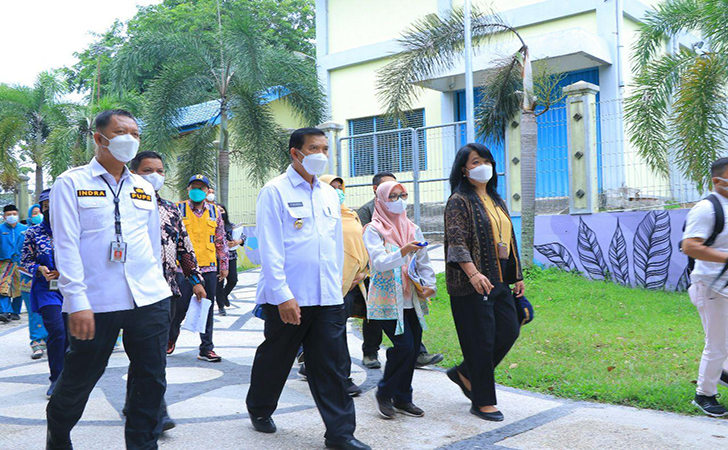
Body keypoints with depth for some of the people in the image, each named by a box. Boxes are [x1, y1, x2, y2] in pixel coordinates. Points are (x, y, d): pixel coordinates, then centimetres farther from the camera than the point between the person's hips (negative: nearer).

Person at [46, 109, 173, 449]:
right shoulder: (71, 183, 1)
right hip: (95, 304, -4)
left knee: (151, 381, 5)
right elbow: (66, 246, -6)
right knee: (77, 381, 9)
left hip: (149, 300, 4)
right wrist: (77, 302, -14)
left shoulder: (145, 189, 15)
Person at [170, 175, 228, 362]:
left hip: (209, 269, 3)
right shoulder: (178, 209, 2)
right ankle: (171, 336, 30)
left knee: (207, 310, 6)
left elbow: (221, 241, 16)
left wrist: (224, 265, 15)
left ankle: (206, 348, 14)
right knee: (180, 307, 1)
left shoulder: (214, 211, 10)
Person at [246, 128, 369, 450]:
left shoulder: (329, 194, 12)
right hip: (288, 298, -4)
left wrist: (337, 286, 15)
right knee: (275, 359, 13)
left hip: (328, 297, 5)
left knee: (332, 366, 3)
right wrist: (283, 296, -16)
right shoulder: (275, 191, -6)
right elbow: (270, 248, -12)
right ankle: (259, 409, 38)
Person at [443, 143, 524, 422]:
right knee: (481, 339, -2)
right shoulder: (459, 201, -8)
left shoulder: (495, 200, 17)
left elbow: (507, 239, 21)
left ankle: (465, 374, 26)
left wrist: (517, 275, 18)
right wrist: (473, 274, -29)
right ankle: (483, 402, 12)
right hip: (473, 282, -8)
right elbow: (456, 241, -18)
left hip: (499, 279, 8)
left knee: (509, 331, 8)